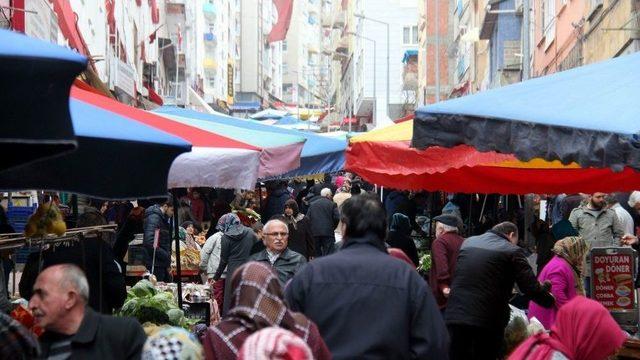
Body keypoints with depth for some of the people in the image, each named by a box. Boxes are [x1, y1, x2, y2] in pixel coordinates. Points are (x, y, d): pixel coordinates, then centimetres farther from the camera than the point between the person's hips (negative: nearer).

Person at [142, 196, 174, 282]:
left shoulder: (163, 219, 17)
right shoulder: (154, 218, -14)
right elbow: (150, 243, -26)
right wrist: (167, 256, -19)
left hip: (162, 265, 10)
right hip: (156, 264, -10)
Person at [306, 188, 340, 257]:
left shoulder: (312, 204, 10)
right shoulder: (332, 204, -1)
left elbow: (308, 218, 5)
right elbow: (337, 218, -8)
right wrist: (333, 227, 9)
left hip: (315, 232, 4)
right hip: (328, 232, -4)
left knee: (317, 254, 11)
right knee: (327, 253, -4)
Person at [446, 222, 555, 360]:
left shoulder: (468, 242, 15)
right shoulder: (512, 251, -1)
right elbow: (531, 288, -5)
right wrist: (550, 301, 15)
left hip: (454, 317, 4)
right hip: (486, 322, -4)